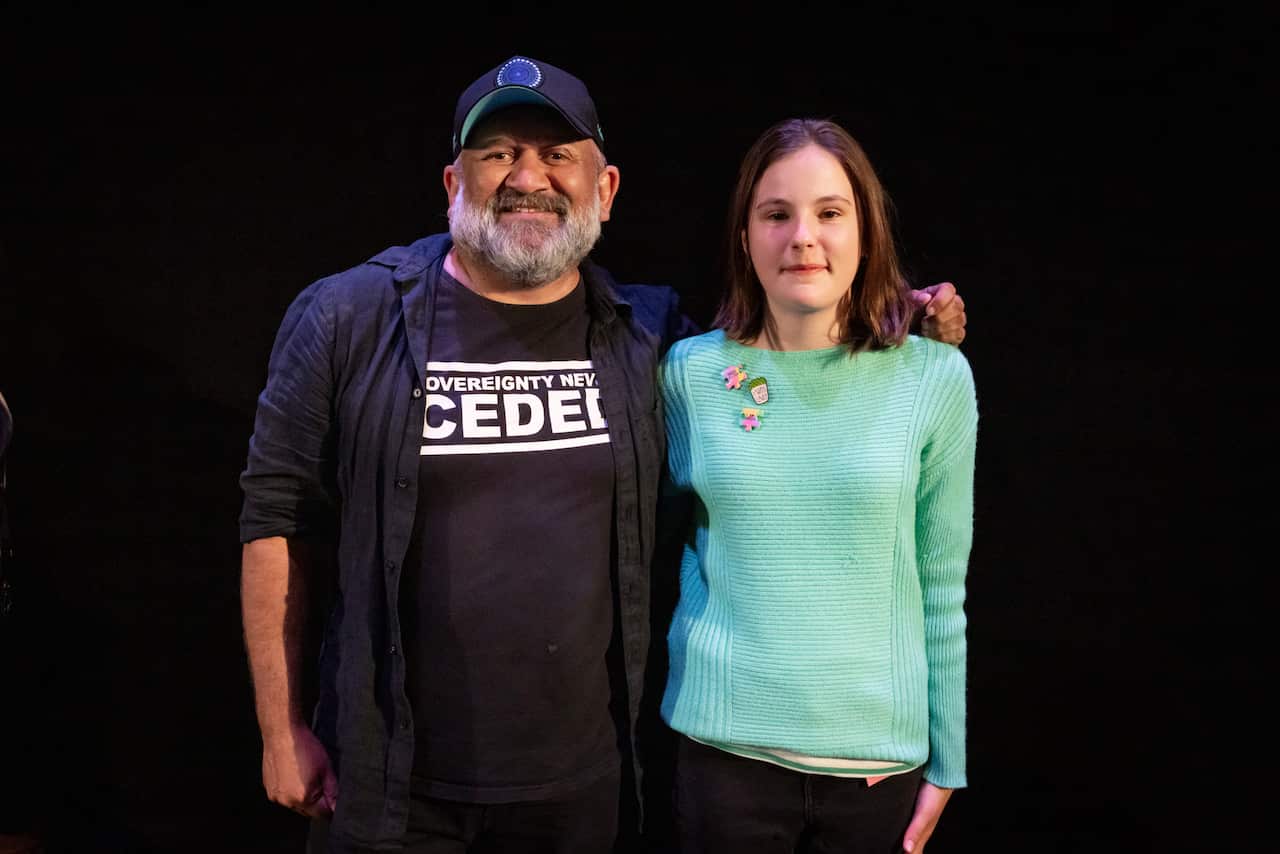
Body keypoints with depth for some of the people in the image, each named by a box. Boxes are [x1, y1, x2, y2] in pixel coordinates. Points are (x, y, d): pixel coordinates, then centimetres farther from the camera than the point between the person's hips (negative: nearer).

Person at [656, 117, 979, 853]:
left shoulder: (935, 377, -5)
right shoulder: (691, 372, -4)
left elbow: (942, 588, 0)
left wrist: (947, 757, 3)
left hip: (881, 750, 0)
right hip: (726, 741, 0)